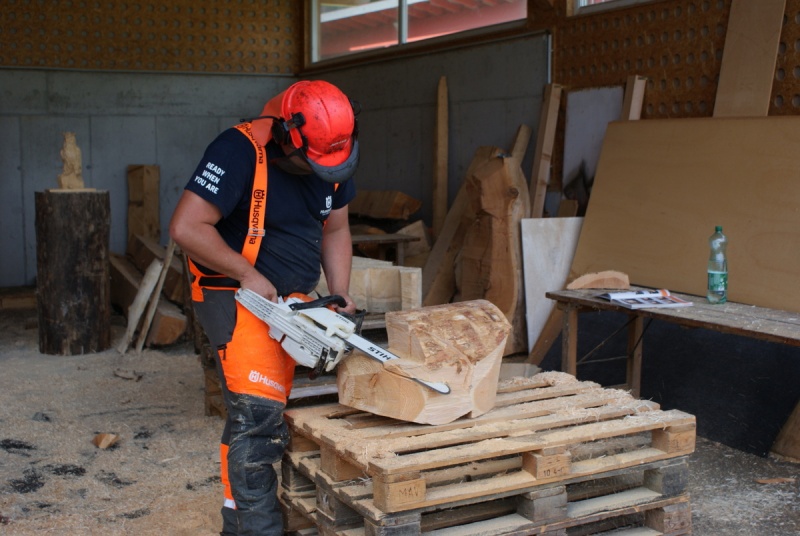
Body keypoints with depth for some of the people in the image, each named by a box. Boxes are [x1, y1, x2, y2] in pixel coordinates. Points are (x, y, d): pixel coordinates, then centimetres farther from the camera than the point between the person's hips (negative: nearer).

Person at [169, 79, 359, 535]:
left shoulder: (333, 157, 0)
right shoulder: (239, 152, -21)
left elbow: (335, 230, 10)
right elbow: (187, 227, -25)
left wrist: (340, 294, -1)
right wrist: (249, 276, -21)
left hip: (297, 297, 7)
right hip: (237, 296, -7)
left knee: (282, 410, 7)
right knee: (258, 412, -15)